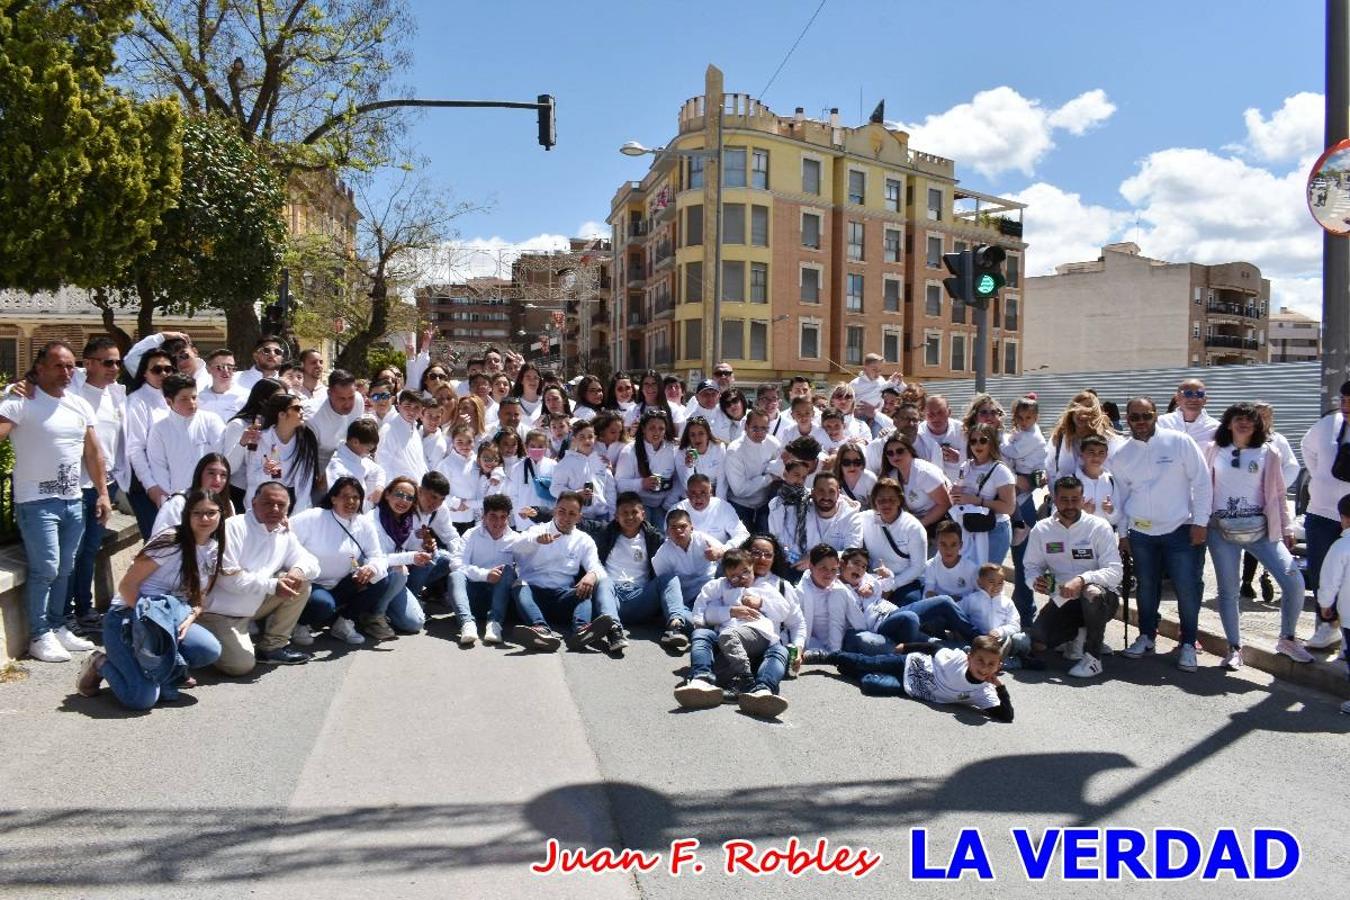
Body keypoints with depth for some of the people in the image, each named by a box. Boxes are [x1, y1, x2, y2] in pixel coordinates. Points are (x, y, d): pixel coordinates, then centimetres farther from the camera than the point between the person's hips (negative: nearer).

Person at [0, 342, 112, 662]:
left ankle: (57, 627, 24)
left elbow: (93, 453, 14)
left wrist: (103, 494, 12)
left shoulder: (81, 405, 10)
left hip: (74, 501, 6)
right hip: (37, 502, -6)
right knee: (45, 570, -6)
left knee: (64, 570, 12)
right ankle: (39, 636, 6)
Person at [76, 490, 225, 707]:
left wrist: (188, 620, -9)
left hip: (172, 620, 6)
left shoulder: (214, 550, 4)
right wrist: (150, 617, -21)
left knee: (210, 650, -25)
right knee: (142, 698, -22)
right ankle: (101, 664, 8)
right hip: (126, 618, -6)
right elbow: (126, 586, -14)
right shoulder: (170, 542, -16)